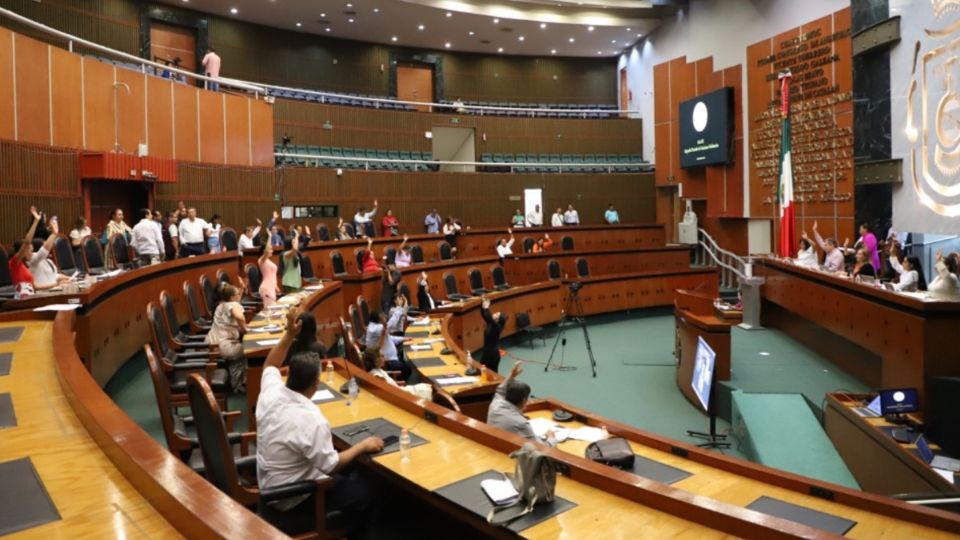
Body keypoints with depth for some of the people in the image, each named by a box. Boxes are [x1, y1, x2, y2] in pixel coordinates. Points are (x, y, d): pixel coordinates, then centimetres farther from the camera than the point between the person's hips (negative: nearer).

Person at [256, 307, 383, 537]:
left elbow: (270, 365, 9)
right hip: (291, 499, -8)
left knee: (348, 475, 22)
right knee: (364, 493, 7)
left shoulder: (270, 393, -14)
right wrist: (362, 446, -12)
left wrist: (289, 335, -1)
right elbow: (331, 466, -24)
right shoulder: (311, 420, -35)